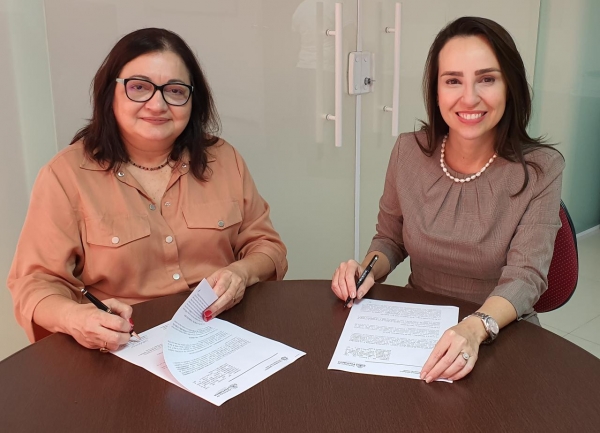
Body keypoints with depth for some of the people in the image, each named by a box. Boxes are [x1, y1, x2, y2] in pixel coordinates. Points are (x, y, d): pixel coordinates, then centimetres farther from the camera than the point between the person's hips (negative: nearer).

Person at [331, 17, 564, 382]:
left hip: (500, 335, -2)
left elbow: (525, 275, -17)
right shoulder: (409, 152, -5)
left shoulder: (541, 169, -12)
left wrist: (476, 328, -36)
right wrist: (367, 271, -13)